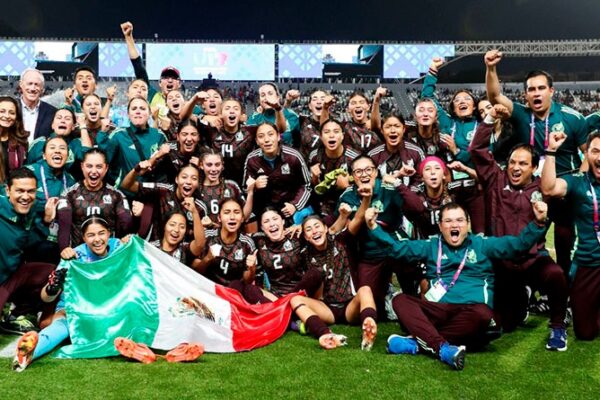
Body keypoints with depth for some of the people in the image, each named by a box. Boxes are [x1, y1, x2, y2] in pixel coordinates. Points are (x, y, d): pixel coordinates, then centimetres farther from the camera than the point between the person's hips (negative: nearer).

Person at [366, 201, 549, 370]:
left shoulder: (482, 244, 16)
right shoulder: (431, 246, 19)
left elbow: (519, 244, 9)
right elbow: (397, 247, 13)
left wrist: (538, 223, -7)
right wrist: (374, 227, 1)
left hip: (470, 311, -1)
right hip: (437, 310, 2)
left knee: (482, 314, -37)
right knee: (400, 300, -24)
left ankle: (418, 342, -32)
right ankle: (443, 348, -43)